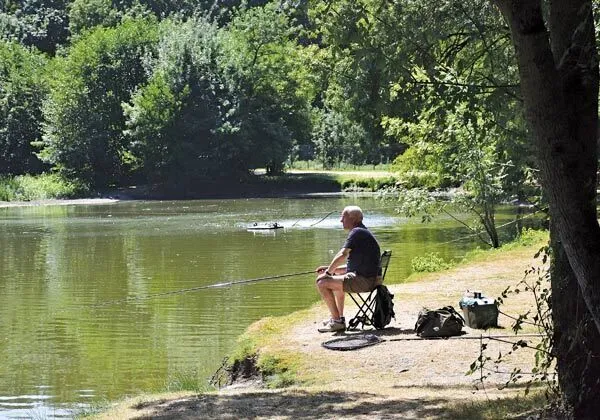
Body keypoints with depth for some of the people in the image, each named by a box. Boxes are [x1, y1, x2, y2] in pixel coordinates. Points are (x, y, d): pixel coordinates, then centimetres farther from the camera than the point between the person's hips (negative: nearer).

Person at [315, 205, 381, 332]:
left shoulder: (357, 232, -13)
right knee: (337, 279, 35)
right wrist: (332, 269, 17)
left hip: (363, 281, -11)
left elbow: (342, 255, -23)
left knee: (322, 283, -11)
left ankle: (337, 321, -8)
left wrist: (328, 272, -10)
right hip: (370, 278, 11)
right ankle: (339, 317, 34)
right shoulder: (364, 232, 19)